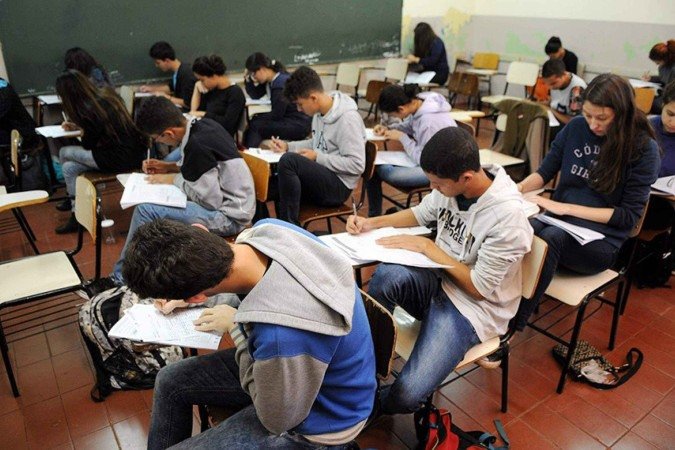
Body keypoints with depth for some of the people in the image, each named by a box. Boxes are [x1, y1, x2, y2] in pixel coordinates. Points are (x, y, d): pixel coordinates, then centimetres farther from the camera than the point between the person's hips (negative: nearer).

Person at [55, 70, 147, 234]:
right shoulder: (106, 96, 6)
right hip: (132, 152, 9)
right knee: (69, 168, 12)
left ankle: (72, 200, 26)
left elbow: (88, 145, -3)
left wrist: (81, 129, 14)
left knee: (64, 153, 7)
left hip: (121, 158, -9)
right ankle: (77, 215, 22)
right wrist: (77, 126, 26)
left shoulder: (90, 110, -19)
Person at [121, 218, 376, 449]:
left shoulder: (281, 337, -44)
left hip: (312, 422, -7)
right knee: (169, 382, 15)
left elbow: (277, 420, -21)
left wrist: (237, 328, -19)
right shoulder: (268, 228, -21)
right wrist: (184, 297, 2)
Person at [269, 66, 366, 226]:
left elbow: (357, 165, -22)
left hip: (338, 186, -8)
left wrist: (317, 157, -19)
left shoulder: (348, 118, -19)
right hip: (321, 177, 9)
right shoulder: (320, 111, 7)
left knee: (289, 160, -29)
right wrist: (287, 146, 8)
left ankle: (290, 225, -18)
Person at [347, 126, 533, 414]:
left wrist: (427, 246, -17)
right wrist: (372, 223, 1)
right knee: (387, 275, -32)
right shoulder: (450, 185, -7)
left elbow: (478, 288, -17)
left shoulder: (508, 216, -25)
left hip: (473, 306, -5)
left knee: (405, 396, -24)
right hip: (439, 281, 6)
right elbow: (421, 214, 15)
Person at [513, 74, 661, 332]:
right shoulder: (576, 127, 3)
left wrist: (567, 208, -16)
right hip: (558, 224, 3)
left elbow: (629, 215, -7)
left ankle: (514, 326, -32)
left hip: (601, 241, -3)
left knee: (550, 237, -38)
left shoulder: (643, 148, -6)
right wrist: (519, 188, -12)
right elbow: (546, 171, 10)